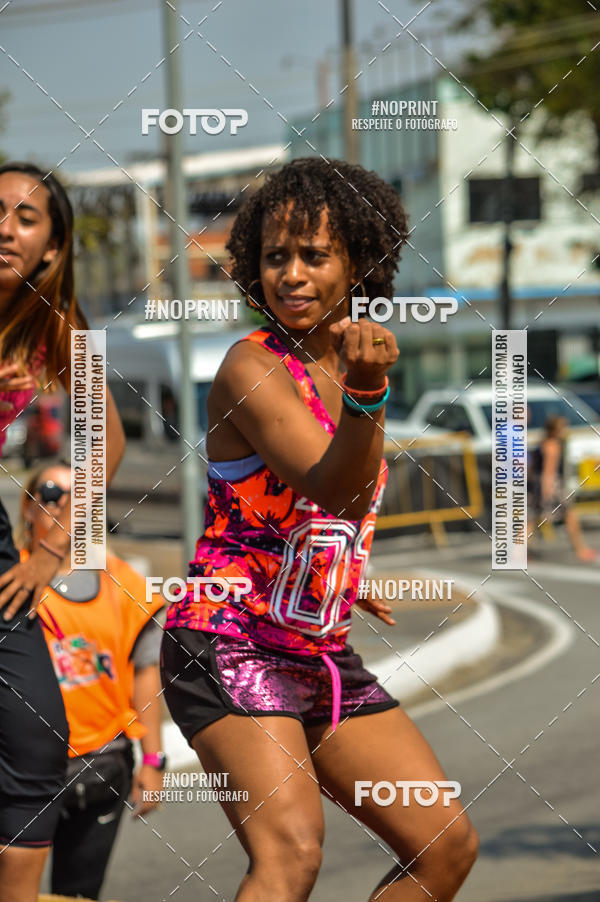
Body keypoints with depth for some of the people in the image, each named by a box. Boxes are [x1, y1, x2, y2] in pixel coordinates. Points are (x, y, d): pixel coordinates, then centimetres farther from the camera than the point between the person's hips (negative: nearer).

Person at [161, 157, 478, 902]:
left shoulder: (343, 366, 9)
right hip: (227, 645, -8)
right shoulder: (249, 367, -14)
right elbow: (339, 491, -31)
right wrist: (367, 394, -46)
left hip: (323, 659, 8)